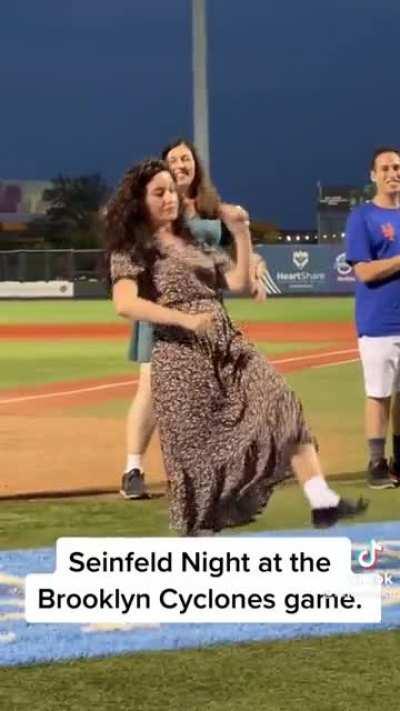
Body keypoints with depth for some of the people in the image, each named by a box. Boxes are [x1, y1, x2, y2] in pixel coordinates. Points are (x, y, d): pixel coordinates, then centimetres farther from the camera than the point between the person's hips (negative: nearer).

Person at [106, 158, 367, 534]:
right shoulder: (131, 250, 0)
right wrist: (184, 319, -23)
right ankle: (199, 531, 12)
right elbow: (125, 304, -17)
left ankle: (322, 502, -16)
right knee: (195, 445, -2)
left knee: (281, 406, -11)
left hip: (227, 346, 5)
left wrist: (241, 233, 2)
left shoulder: (193, 242, 19)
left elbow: (239, 282, 12)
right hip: (180, 355, -5)